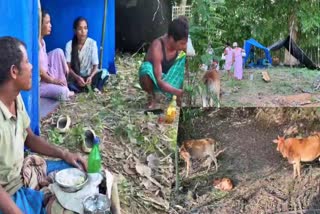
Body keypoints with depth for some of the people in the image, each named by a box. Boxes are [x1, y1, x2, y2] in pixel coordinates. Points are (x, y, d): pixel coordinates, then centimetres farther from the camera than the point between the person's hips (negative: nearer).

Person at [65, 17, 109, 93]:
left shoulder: (92, 43, -7)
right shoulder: (69, 45, -7)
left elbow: (95, 66, -9)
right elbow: (68, 67, -11)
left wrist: (90, 77, -30)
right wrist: (77, 78, -29)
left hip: (88, 76, 0)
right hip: (75, 77, 0)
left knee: (104, 73, -31)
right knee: (70, 86, -36)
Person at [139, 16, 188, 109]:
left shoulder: (181, 43, -18)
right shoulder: (157, 47, -33)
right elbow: (159, 81, -36)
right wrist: (179, 92, -47)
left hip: (168, 79, 5)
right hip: (153, 79, -5)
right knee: (147, 68, -38)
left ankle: (177, 96, -7)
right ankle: (151, 96, -8)